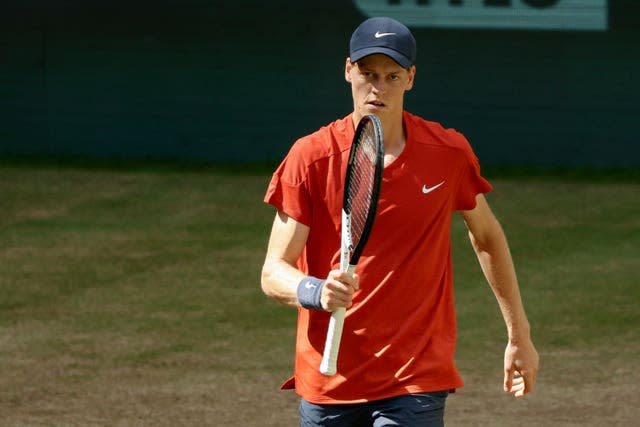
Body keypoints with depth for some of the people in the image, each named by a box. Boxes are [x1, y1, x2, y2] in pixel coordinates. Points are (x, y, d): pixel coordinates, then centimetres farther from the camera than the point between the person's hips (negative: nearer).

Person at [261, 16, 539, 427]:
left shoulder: (449, 154, -2)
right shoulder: (311, 158, -6)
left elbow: (487, 236, 16)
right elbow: (274, 273, -8)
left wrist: (519, 335, 19)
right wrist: (315, 292, -31)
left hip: (416, 384, -1)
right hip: (328, 386, 1)